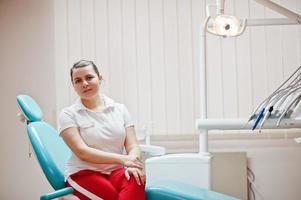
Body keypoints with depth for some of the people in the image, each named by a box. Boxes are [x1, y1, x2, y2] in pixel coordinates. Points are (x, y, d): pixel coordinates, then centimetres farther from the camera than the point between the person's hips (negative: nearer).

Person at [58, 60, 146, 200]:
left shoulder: (120, 109, 11)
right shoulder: (68, 114, 2)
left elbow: (133, 146, 4)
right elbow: (82, 152, -10)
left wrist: (132, 165, -20)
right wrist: (122, 159, -20)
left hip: (117, 171, 3)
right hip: (84, 173, -3)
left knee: (135, 181, -34)